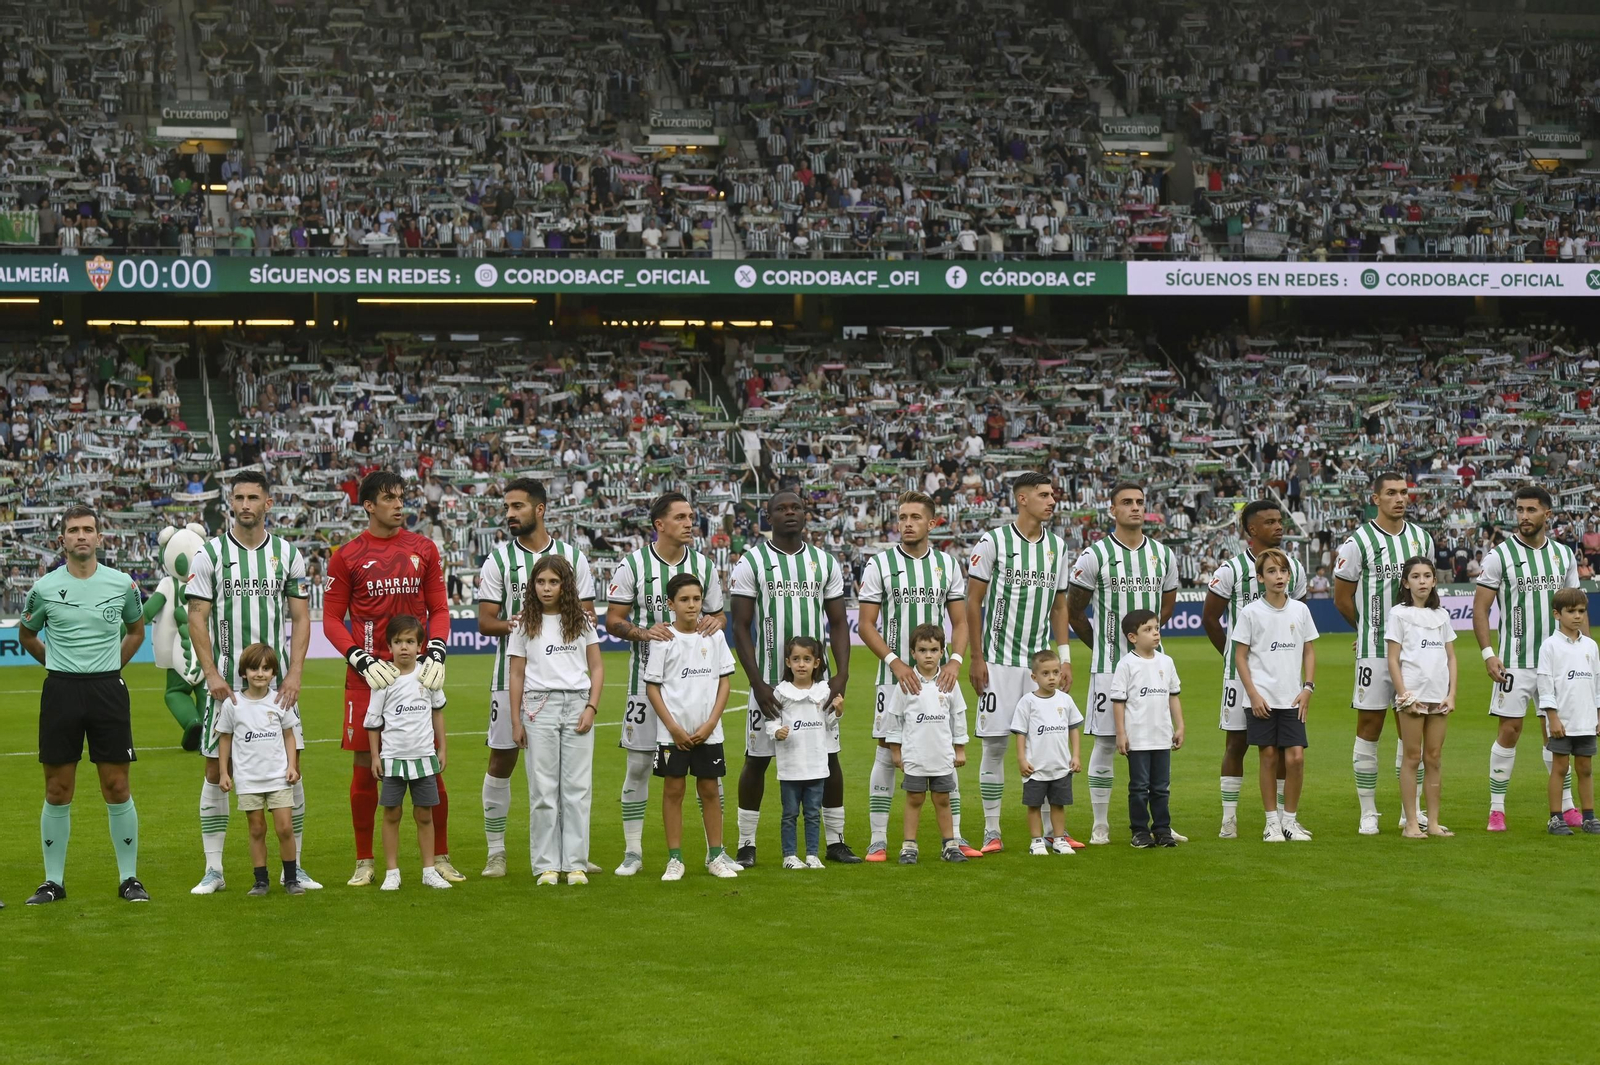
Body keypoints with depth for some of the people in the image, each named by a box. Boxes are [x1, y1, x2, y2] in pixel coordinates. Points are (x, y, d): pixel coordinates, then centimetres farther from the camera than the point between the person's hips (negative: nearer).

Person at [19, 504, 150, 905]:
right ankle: (53, 881, 12)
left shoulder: (122, 584, 2)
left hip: (108, 690, 0)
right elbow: (26, 635, 18)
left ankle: (129, 879, 9)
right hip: (60, 692, 0)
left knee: (117, 788, 0)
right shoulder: (44, 588, 1)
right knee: (57, 792, 3)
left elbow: (136, 631, 20)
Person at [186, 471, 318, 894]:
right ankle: (214, 870, 8)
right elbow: (197, 618, -1)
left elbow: (300, 618, 6)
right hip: (225, 682, -1)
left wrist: (295, 673, -5)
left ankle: (294, 866, 9)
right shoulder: (210, 554, 0)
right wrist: (211, 675, -10)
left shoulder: (288, 554, 5)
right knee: (217, 771, 1)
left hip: (277, 682, 1)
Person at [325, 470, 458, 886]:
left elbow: (439, 609, 10)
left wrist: (436, 653, -7)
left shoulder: (423, 549, 9)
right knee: (365, 767, 2)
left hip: (416, 671, 2)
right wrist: (362, 660, -12)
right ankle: (364, 863, 12)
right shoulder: (347, 556, 2)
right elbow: (332, 619, 2)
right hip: (368, 674, -2)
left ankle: (440, 859, 12)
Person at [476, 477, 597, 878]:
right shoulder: (499, 559, 3)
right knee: (502, 760, 0)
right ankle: (496, 852, 9)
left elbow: (588, 616, 9)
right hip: (512, 674, -1)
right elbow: (485, 621, 0)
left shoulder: (572, 556, 7)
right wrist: (513, 624, -21)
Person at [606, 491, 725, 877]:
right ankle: (633, 851, 11)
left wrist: (715, 621, -8)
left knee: (709, 765, 2)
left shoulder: (704, 565, 7)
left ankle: (716, 849, 12)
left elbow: (718, 614, 15)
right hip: (648, 677, -2)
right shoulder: (632, 565, -2)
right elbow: (613, 621, -1)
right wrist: (643, 632, -19)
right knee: (638, 764, 0)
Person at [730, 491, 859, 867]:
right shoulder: (751, 562, -3)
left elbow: (838, 623, 10)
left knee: (829, 758, 4)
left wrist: (842, 674, -5)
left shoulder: (824, 562, 8)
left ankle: (835, 840, 15)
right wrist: (758, 684, -13)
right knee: (757, 759, 2)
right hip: (770, 681, -3)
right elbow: (741, 628, -5)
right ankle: (747, 844, 11)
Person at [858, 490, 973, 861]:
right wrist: (895, 662, -16)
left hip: (940, 673, 3)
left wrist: (955, 661, -8)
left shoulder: (947, 564, 8)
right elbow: (866, 625, -3)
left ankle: (954, 837, 11)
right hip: (895, 674, -3)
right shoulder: (880, 564, -1)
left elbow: (960, 622, 10)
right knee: (887, 753, -2)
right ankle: (878, 841, 4)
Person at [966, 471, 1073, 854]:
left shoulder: (1056, 546, 10)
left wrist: (1064, 656, 10)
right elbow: (973, 602, -3)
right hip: (999, 660, -4)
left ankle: (1052, 828, 12)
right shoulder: (993, 542, -5)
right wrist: (976, 658, -7)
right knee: (994, 744, -2)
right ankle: (992, 832, 5)